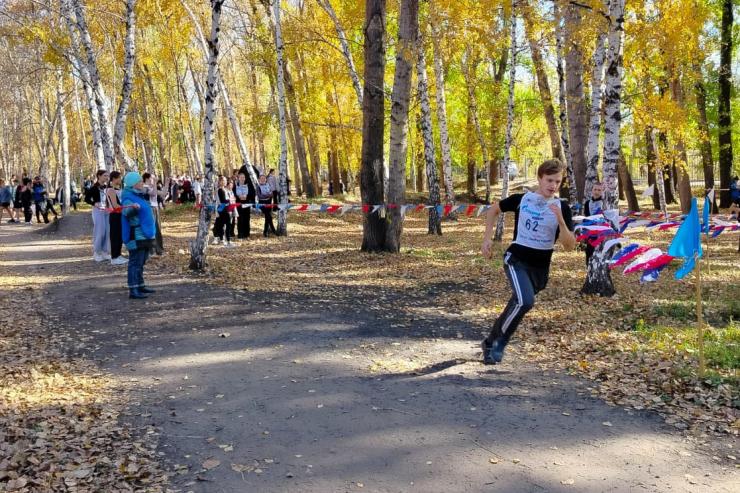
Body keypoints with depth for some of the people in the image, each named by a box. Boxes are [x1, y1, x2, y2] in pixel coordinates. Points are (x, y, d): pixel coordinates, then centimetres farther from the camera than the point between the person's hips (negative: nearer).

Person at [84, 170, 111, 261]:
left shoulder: (107, 187, 9)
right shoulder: (94, 187, -7)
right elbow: (86, 199, -6)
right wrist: (94, 203, -22)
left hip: (107, 211, 6)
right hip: (98, 211, -6)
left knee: (108, 232, 6)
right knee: (99, 232, -5)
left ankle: (105, 252, 16)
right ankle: (96, 253, 6)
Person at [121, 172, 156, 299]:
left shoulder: (140, 195, 13)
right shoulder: (128, 198, -17)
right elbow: (127, 212, -36)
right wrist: (133, 208, -57)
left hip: (145, 235, 10)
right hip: (136, 236, -10)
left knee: (141, 262, 17)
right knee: (135, 262, -10)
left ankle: (140, 286, 27)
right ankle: (133, 290, -10)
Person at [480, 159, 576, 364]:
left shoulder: (562, 207, -6)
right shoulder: (521, 199, -7)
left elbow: (569, 245, -13)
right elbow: (494, 210, 11)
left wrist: (560, 220, -27)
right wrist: (488, 238, 3)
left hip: (540, 267, 3)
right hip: (516, 259, -3)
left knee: (518, 304, 15)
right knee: (525, 301, -26)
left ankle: (491, 342, 36)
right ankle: (498, 342, -7)